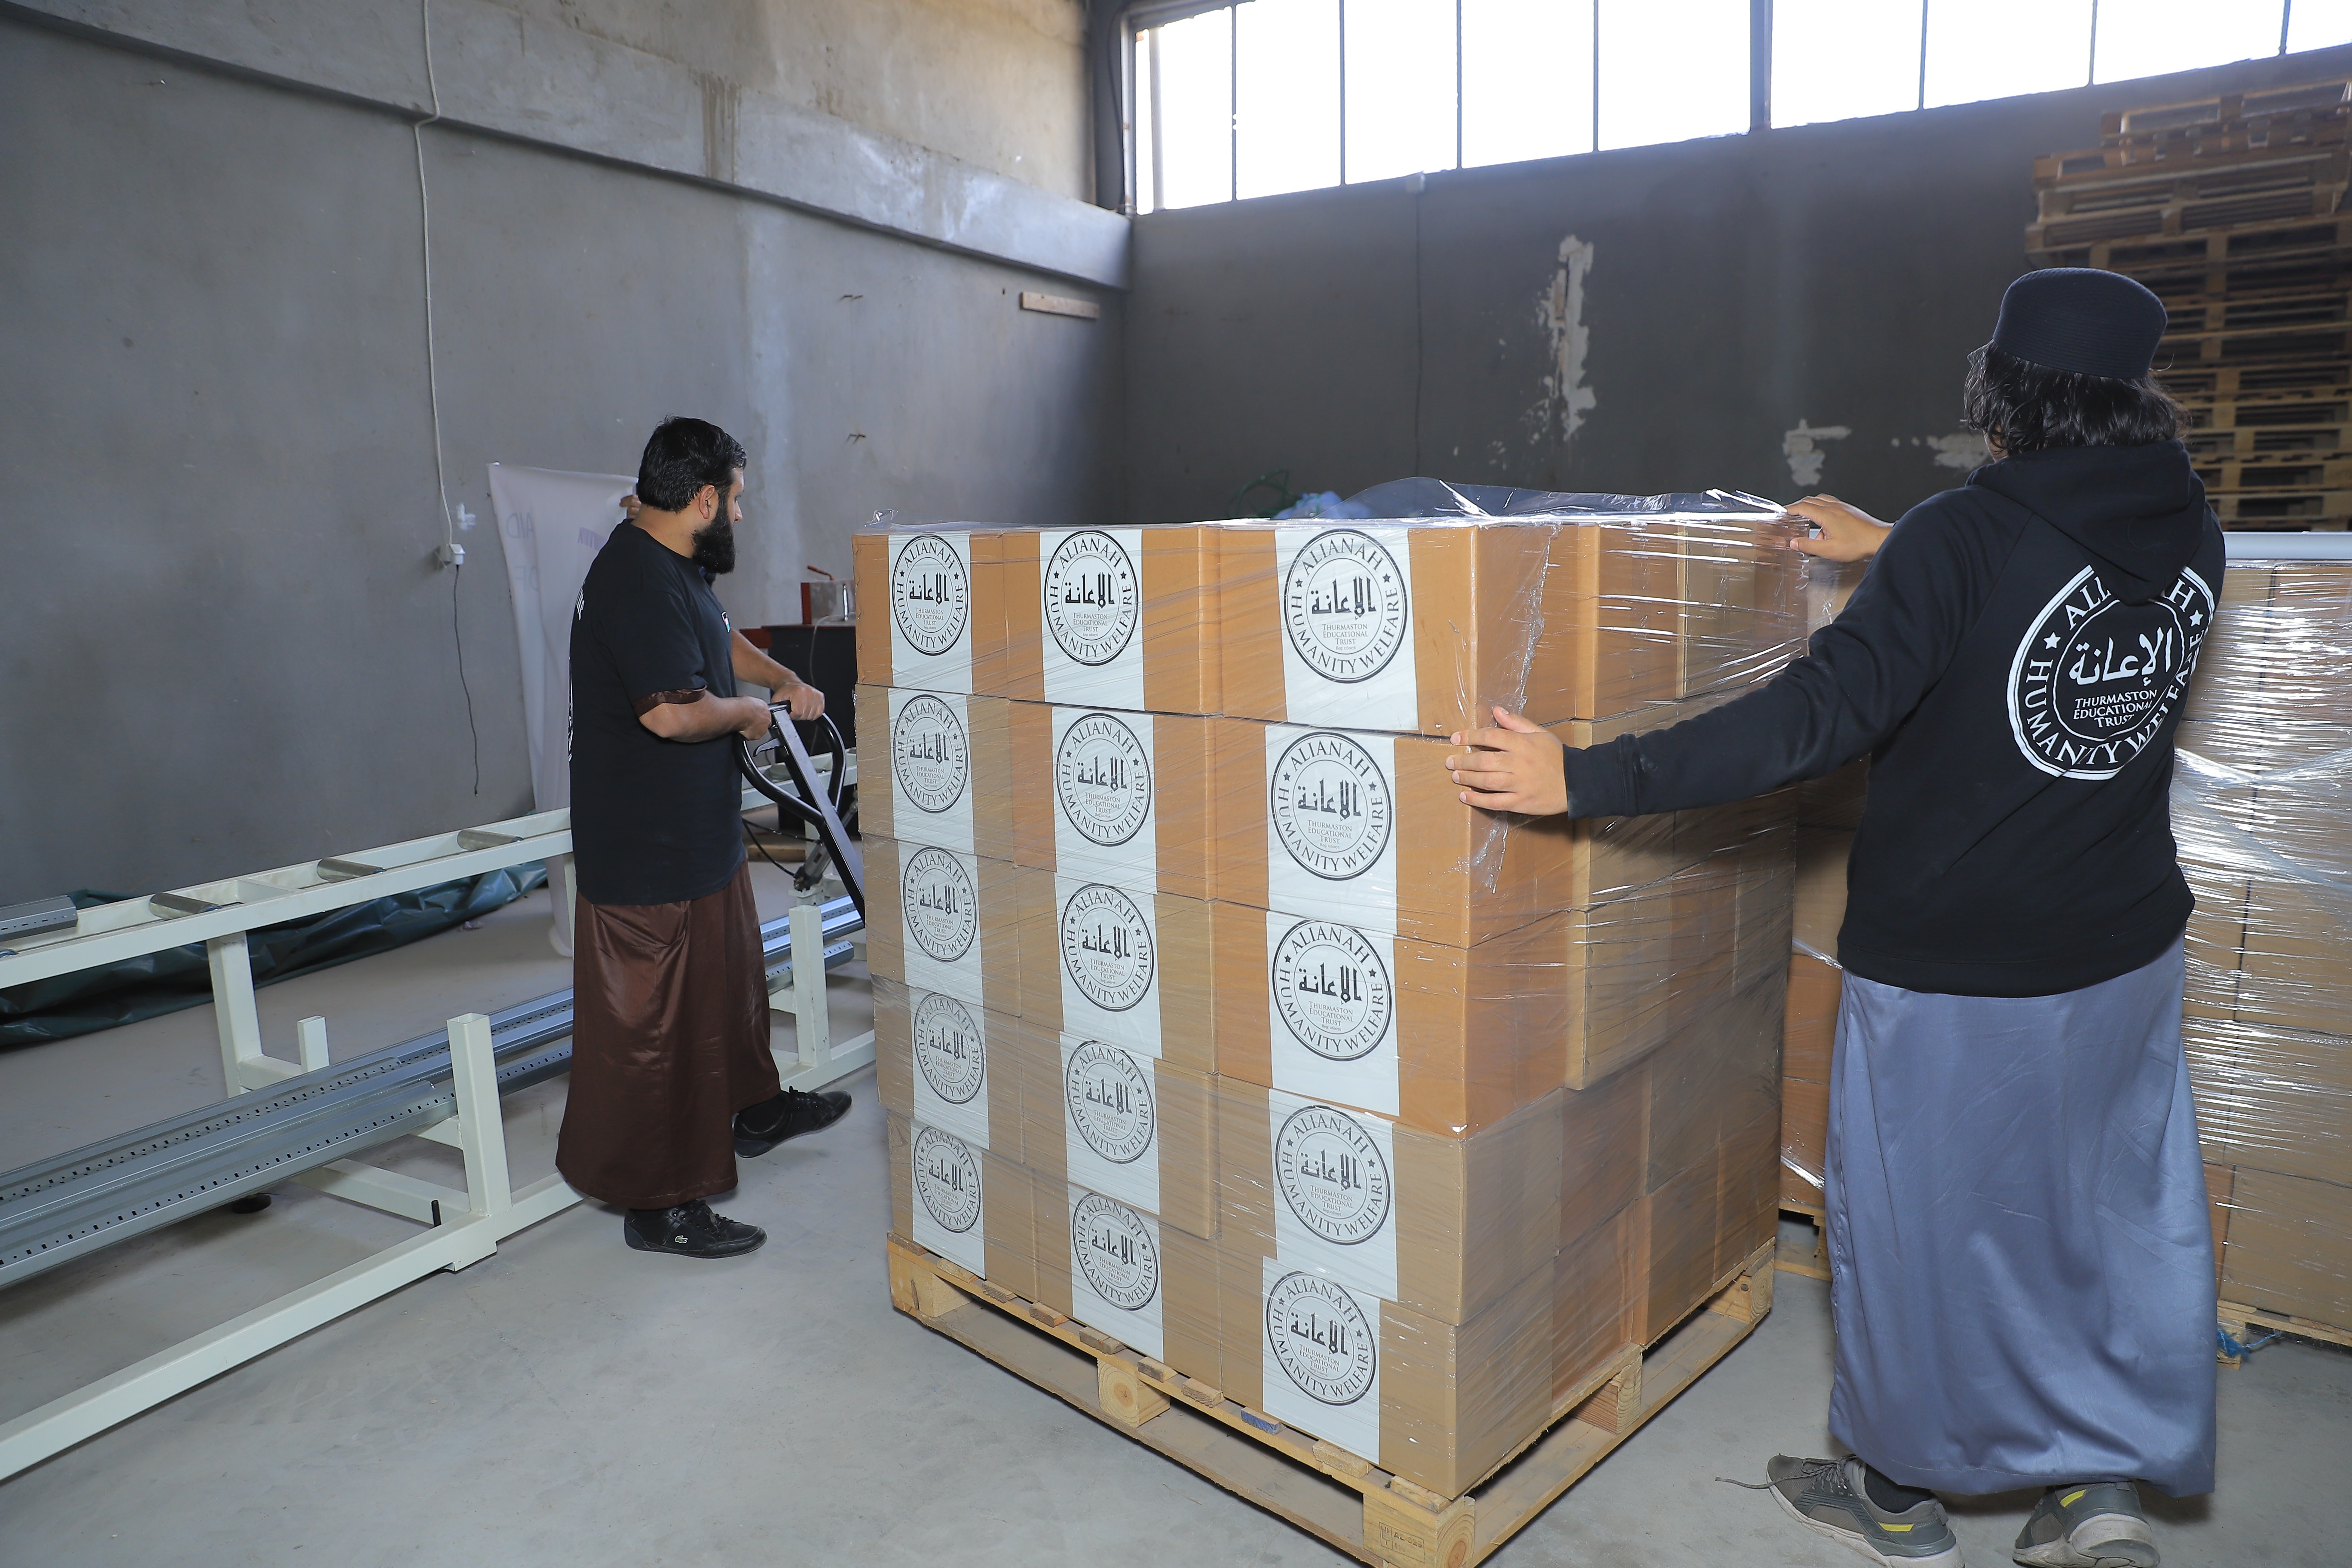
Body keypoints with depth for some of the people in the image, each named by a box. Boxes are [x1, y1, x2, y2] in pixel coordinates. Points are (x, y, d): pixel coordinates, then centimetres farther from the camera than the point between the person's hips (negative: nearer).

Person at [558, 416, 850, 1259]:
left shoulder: (675, 569, 11)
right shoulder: (639, 582, -24)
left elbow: (720, 639, 29)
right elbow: (675, 711, -31)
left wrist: (781, 677, 15)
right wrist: (747, 713, -13)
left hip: (697, 834, 11)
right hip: (649, 851, -11)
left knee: (729, 976, 26)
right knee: (653, 1019, -1)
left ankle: (752, 1109, 46)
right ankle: (660, 1205, 11)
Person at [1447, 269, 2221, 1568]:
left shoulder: (1962, 542, -21)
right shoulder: (2188, 533, 0)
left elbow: (1817, 717, -31)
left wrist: (1584, 780, -32)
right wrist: (1894, 553, 28)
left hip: (1956, 971, -6)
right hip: (2126, 951, 6)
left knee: (1916, 1218, 11)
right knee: (2113, 1206, 21)